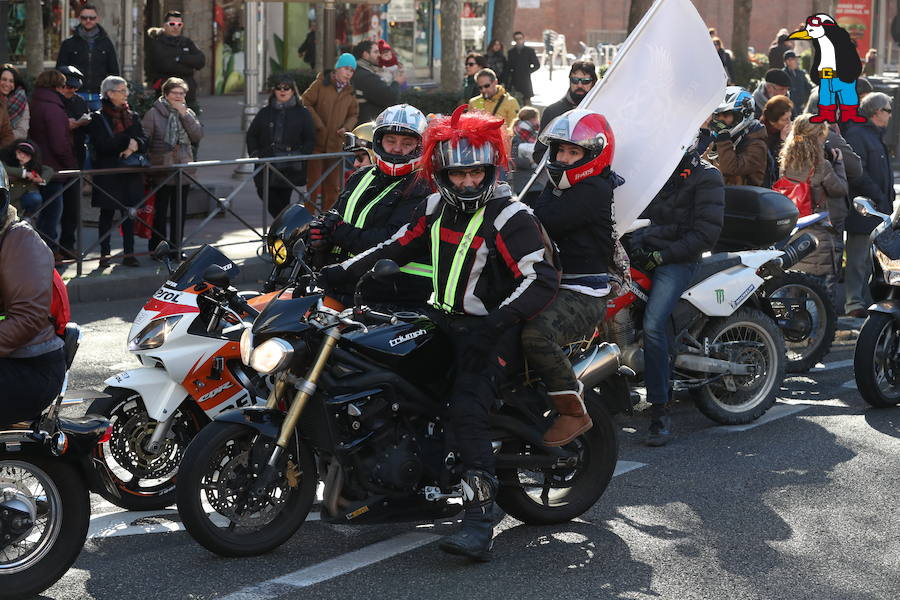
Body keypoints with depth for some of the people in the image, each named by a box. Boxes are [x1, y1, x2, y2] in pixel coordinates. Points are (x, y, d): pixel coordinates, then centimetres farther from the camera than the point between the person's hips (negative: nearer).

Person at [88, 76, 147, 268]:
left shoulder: (132, 117, 13)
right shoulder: (98, 118, -2)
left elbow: (143, 142, 6)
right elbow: (103, 145, -14)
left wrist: (134, 146, -16)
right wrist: (128, 141, -10)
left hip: (130, 173, 4)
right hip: (107, 171, -4)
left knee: (129, 212, 2)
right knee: (107, 213, 1)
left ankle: (129, 254, 5)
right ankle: (104, 254, 6)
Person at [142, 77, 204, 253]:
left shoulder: (188, 113, 11)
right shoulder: (154, 113, -3)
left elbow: (198, 136, -3)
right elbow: (144, 138, -4)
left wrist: (184, 114, -9)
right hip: (161, 172, -4)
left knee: (180, 212, 10)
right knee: (160, 212, -2)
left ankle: (176, 248, 19)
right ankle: (156, 249, 5)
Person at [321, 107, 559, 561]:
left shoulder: (509, 217, -14)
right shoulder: (436, 208, 8)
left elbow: (542, 279, -22)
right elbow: (395, 248, 15)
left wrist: (497, 320, -35)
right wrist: (343, 272, 4)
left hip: (488, 333, -8)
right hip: (442, 320, 8)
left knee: (466, 412, -26)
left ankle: (480, 523, -30)